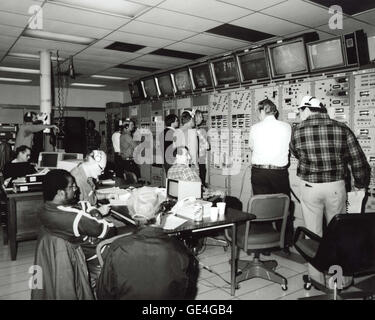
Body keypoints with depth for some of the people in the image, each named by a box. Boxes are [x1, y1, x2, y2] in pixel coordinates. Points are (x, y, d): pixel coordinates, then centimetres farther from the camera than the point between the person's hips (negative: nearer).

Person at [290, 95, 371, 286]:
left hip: (310, 187, -1)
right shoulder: (341, 129, -2)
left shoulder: (298, 131, -5)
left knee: (313, 234, 9)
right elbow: (358, 160, 0)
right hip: (336, 187, 2)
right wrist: (360, 184, 13)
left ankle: (316, 278, 19)